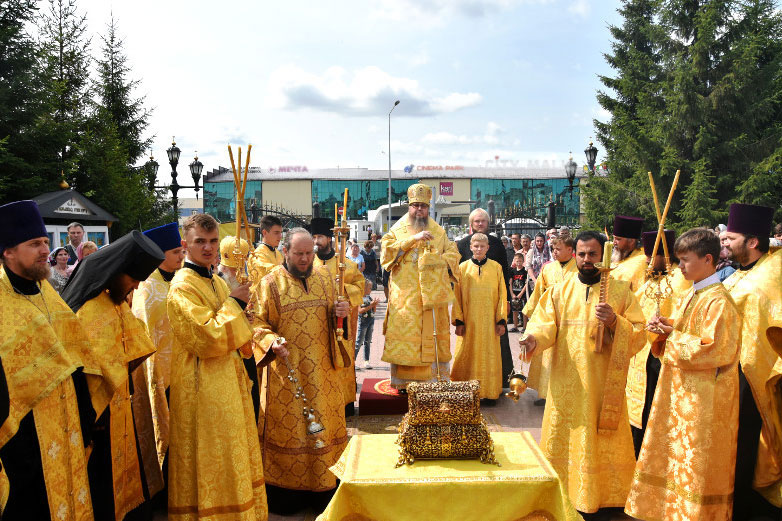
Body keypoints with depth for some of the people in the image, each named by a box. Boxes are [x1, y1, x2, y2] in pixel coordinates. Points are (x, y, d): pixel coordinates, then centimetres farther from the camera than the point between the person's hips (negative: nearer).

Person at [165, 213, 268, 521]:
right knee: (209, 463, 3)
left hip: (227, 381, 9)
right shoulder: (183, 287, -16)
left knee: (232, 457, 19)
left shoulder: (218, 283, 12)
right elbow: (208, 339, -24)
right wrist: (235, 303, -17)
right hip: (201, 388, -9)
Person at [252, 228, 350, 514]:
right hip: (287, 370, -3)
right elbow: (258, 323, -4)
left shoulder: (325, 276, 8)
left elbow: (335, 314, 18)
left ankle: (324, 484, 25)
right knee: (287, 428, 3)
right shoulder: (271, 283, -4)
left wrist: (343, 311, -5)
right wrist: (272, 342, -23)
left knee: (325, 424, 10)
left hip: (323, 370, 4)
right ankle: (286, 489, 18)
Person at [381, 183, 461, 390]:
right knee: (403, 335, -5)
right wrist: (413, 239, -15)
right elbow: (387, 251, -6)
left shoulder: (438, 231, 16)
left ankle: (434, 377, 4)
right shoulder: (398, 230, 10)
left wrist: (440, 259, -10)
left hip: (432, 294, 2)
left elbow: (453, 254, 12)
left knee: (433, 333, -2)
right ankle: (401, 380, 1)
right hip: (404, 294, -1)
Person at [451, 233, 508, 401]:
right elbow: (457, 296, 2)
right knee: (467, 356, 3)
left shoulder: (496, 267, 4)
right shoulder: (463, 267, 3)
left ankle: (490, 393, 15)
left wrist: (501, 321, -2)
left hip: (489, 321, 0)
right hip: (469, 321, 0)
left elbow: (502, 295, 3)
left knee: (489, 356, 5)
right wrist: (458, 321, -4)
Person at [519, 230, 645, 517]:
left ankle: (601, 497, 21)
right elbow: (545, 322, -3)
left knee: (602, 443, 5)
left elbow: (639, 332, -2)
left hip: (604, 383, -1)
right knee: (563, 440, 7)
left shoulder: (621, 291, 2)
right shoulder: (560, 290, 7)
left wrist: (614, 321, -20)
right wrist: (533, 337, -24)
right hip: (565, 382, 2)